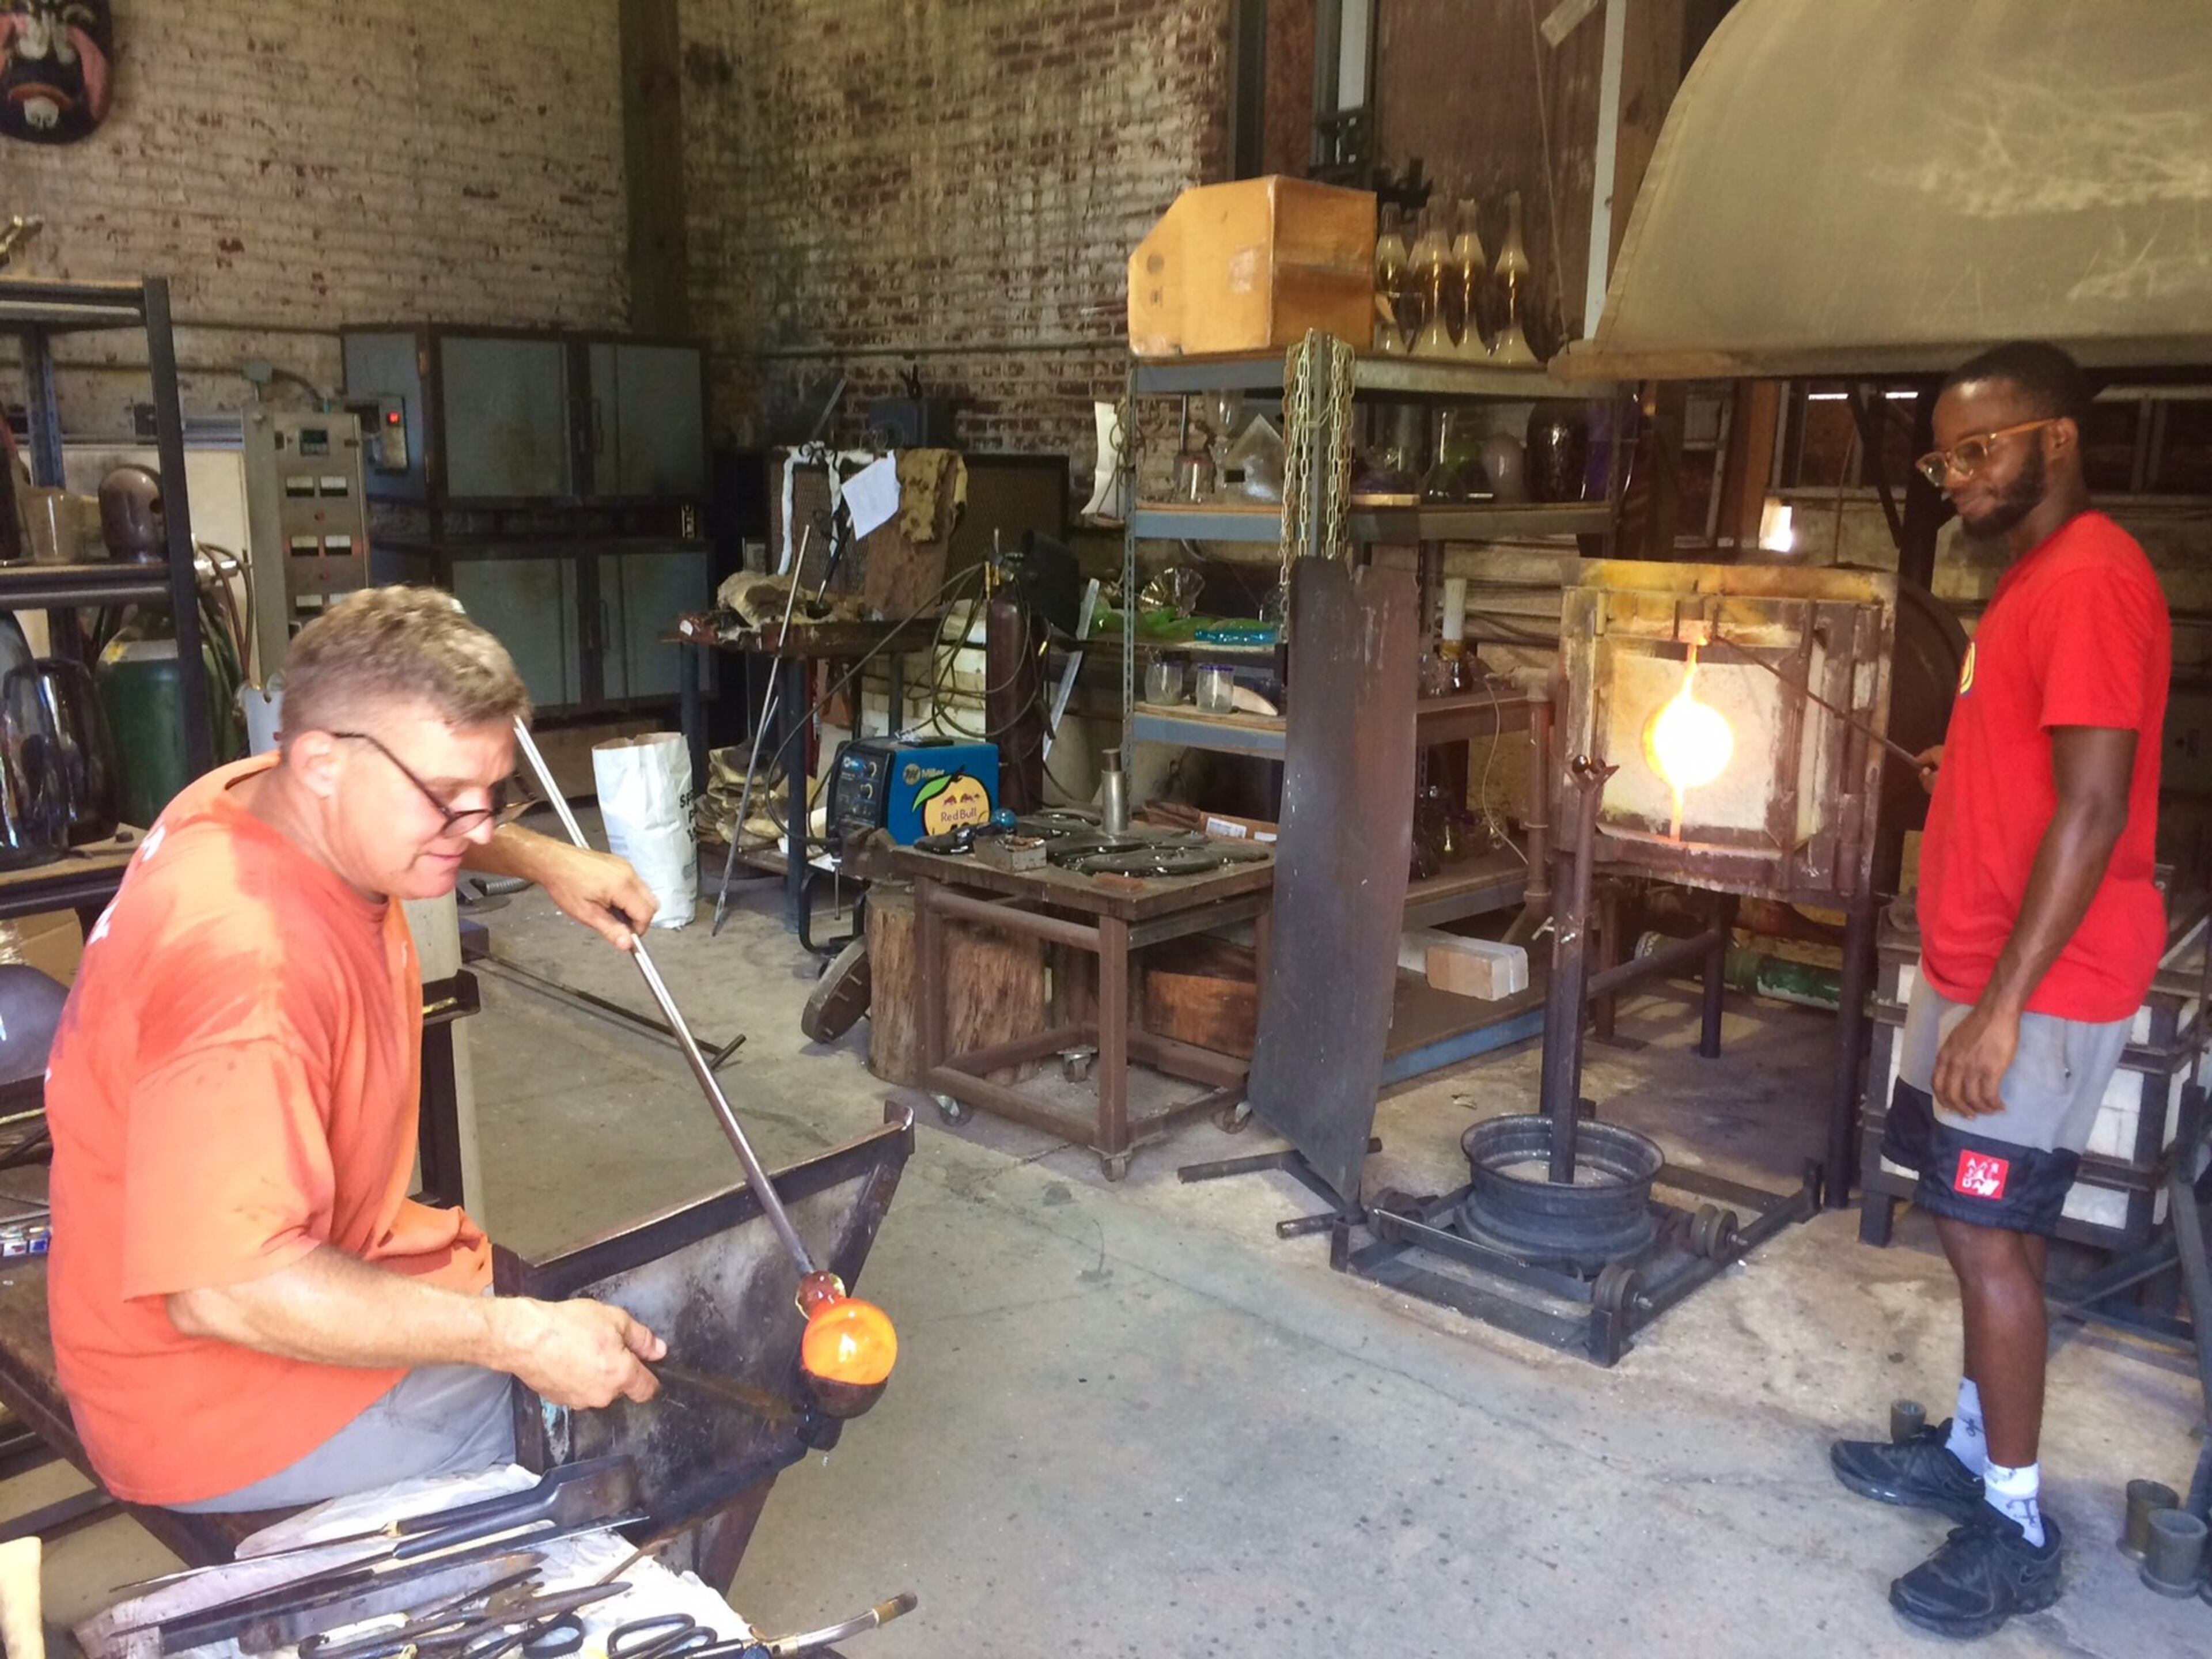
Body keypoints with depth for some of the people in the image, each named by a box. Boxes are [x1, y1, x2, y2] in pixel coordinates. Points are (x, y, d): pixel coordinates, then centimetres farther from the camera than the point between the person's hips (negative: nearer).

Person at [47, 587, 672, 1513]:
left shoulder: (267, 797, -5)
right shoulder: (244, 965, -34)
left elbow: (424, 838, 20)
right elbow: (226, 1291, -36)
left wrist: (544, 862, 4)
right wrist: (519, 1339, -33)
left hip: (307, 1274, 10)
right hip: (223, 1397, -10)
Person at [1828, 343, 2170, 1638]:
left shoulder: (2092, 580, -17)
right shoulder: (2038, 575, 15)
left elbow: (2092, 810, -23)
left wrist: (2003, 1003, -23)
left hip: (2040, 989, -10)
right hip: (1983, 971, 10)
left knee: (1990, 1238, -4)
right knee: (1988, 1229, 16)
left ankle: (2018, 1528, 9)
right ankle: (1976, 1451, 29)